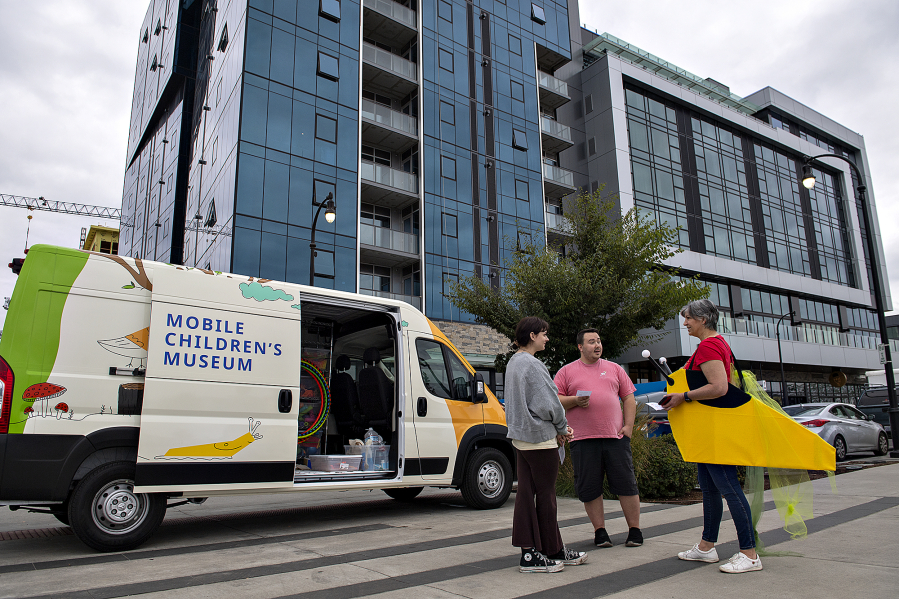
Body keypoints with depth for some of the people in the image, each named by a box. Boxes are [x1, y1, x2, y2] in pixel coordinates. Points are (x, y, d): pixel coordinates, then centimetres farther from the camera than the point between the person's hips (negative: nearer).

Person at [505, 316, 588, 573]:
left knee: (526, 493, 11)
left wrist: (558, 428, 14)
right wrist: (562, 427, -1)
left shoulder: (513, 363, 15)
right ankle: (550, 552, 13)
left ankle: (530, 551, 19)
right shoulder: (533, 364, -16)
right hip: (540, 438, -9)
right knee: (545, 495, 2)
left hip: (520, 437, 9)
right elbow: (548, 404, -20)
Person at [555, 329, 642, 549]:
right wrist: (575, 400, -11)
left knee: (626, 484, 3)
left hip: (616, 436, 1)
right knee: (589, 488, 3)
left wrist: (628, 425, 2)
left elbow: (628, 398, 13)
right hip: (583, 439, -1)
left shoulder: (614, 369, 15)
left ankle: (634, 530, 17)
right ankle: (600, 531, 17)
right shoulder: (566, 371, 8)